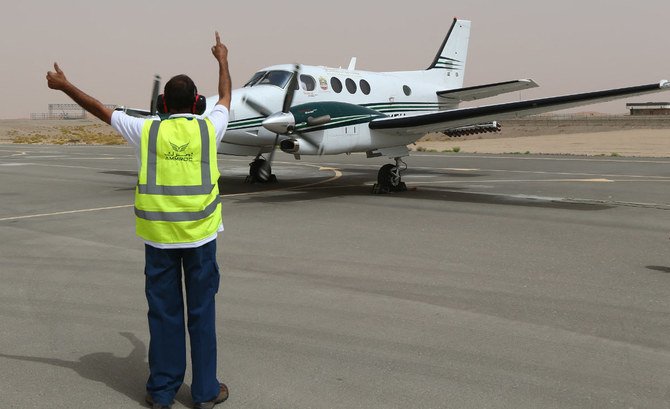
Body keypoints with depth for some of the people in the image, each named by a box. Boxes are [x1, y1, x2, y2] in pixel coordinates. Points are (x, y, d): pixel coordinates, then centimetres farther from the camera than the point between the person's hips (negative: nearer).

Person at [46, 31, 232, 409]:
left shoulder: (147, 131, -1)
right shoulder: (209, 128, -1)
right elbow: (226, 99, 20)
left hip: (159, 236, 1)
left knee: (164, 312, 9)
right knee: (202, 312, 7)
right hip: (200, 235, -1)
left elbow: (100, 109, 13)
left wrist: (65, 85, 28)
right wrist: (223, 61, 37)